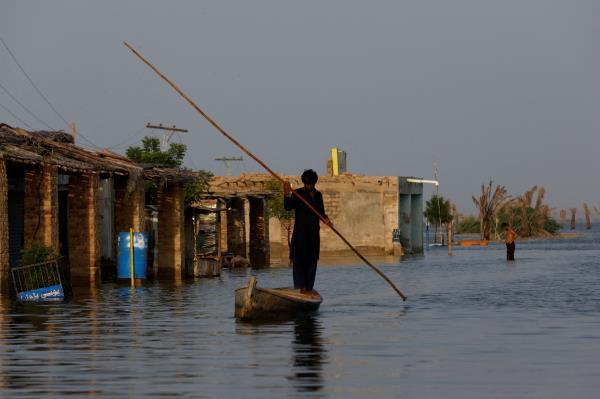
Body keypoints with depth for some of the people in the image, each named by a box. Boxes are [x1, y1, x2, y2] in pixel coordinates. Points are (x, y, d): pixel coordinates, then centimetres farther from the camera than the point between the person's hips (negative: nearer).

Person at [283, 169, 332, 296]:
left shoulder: (318, 195, 12)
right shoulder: (298, 194, -3)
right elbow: (288, 207, -16)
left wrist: (326, 219, -2)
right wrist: (287, 194, -30)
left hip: (314, 233, 5)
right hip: (300, 232, -5)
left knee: (312, 260, 6)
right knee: (299, 258, -9)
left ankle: (309, 287, 11)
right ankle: (302, 286, -8)